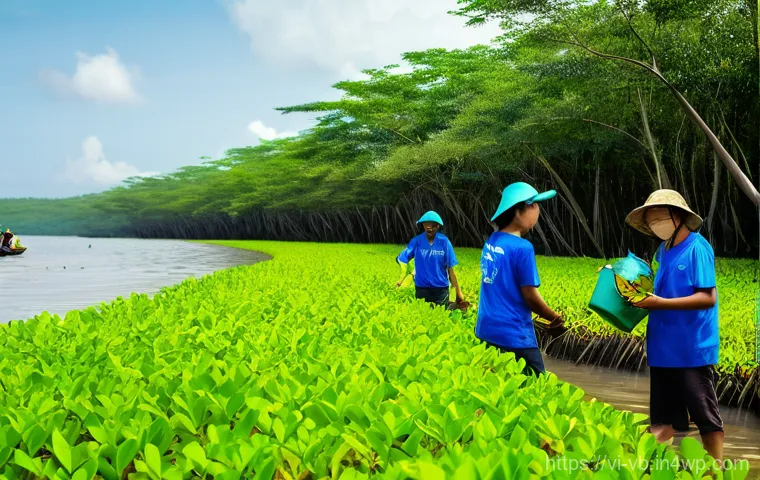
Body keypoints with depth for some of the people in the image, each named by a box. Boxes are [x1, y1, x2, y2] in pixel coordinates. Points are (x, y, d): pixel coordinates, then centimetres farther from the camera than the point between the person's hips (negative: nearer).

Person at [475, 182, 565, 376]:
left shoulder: (491, 241, 7)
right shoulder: (522, 247, -17)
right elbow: (530, 296, -13)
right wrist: (555, 318, 2)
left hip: (487, 330, 8)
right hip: (513, 335, -8)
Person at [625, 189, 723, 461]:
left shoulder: (697, 248, -13)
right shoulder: (663, 251, 11)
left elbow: (708, 297, -19)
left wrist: (660, 303, -23)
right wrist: (644, 297, -2)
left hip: (693, 350, -8)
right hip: (663, 348, 8)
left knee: (706, 416, 5)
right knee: (662, 418, 12)